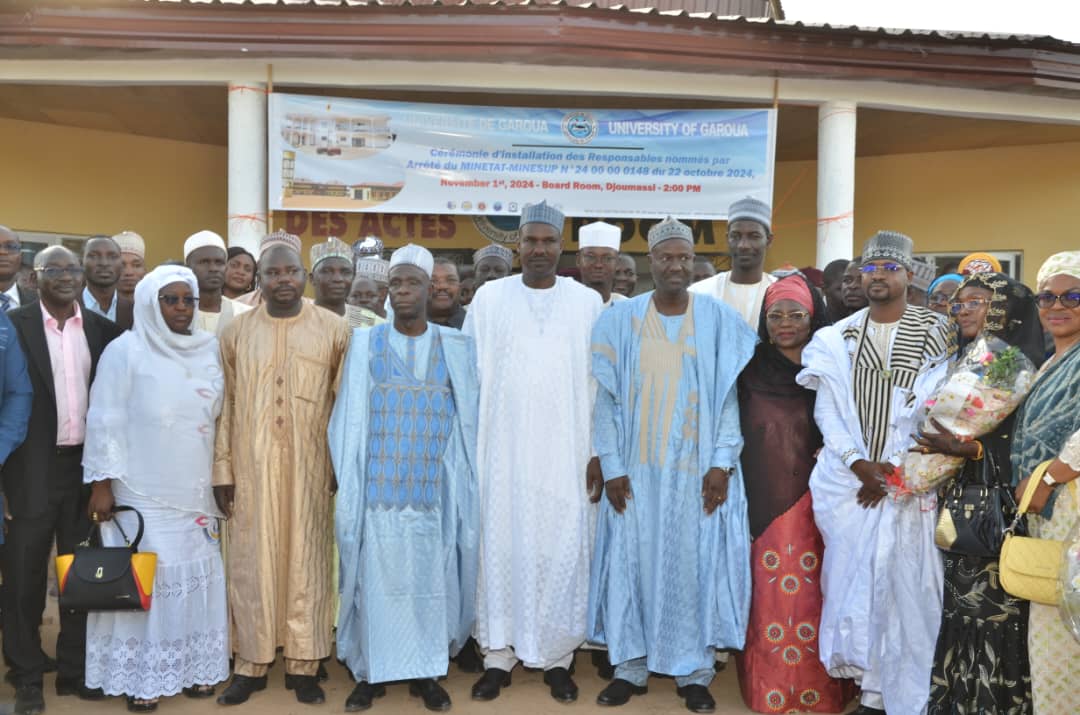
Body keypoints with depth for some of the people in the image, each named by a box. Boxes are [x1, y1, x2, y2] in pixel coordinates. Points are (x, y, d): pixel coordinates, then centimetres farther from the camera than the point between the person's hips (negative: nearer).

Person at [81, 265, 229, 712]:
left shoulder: (209, 349, 8)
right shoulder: (125, 350, -6)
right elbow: (105, 422, -7)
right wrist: (101, 483, -11)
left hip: (194, 492, 4)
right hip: (141, 495, -4)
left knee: (196, 578, 7)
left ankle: (193, 666, 21)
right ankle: (139, 677, 14)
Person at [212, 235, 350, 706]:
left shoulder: (333, 330, 0)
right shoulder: (237, 332, 4)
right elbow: (226, 405, 4)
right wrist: (222, 469, 0)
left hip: (310, 468, -1)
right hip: (252, 468, 1)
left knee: (306, 560, 5)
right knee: (251, 562, 6)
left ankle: (303, 663, 16)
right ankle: (251, 663, 18)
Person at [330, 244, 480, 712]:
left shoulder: (455, 347, 5)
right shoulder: (365, 344, 4)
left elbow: (469, 418, 4)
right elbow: (350, 419, 3)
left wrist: (464, 479, -2)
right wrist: (348, 481, -3)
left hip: (433, 489, 0)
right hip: (377, 487, 0)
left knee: (431, 578, 4)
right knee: (374, 577, 4)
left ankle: (425, 671, 19)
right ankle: (369, 670, 19)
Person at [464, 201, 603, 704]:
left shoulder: (588, 302, 3)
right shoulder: (489, 298, 4)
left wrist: (600, 452, 0)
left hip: (567, 452, 0)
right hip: (503, 450, 0)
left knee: (563, 552, 2)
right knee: (501, 548, 4)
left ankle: (557, 656, 16)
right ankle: (498, 655, 17)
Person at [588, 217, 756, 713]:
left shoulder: (719, 320, 0)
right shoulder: (621, 319, 0)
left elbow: (729, 395, -1)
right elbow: (606, 397, 0)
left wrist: (722, 462, -9)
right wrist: (611, 465, -6)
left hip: (697, 467, 0)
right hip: (637, 467, 1)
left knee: (695, 564, 5)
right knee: (633, 561, 6)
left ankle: (694, 671, 18)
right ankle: (630, 666, 19)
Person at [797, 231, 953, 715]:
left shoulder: (935, 334, 2)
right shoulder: (837, 338, 8)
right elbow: (828, 408, 3)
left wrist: (898, 470, -9)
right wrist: (858, 463, -9)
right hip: (846, 482, 2)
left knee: (903, 582, -1)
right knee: (852, 579, 3)